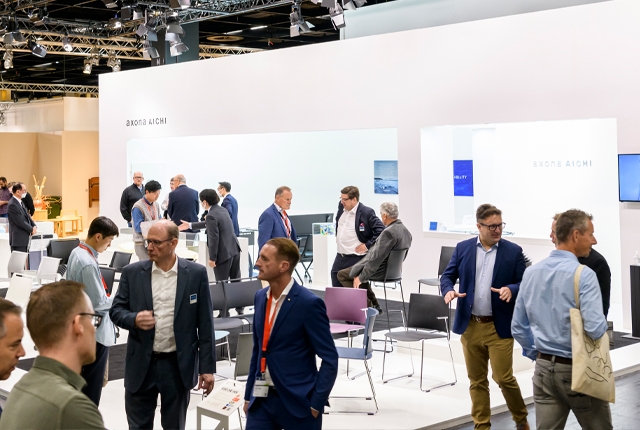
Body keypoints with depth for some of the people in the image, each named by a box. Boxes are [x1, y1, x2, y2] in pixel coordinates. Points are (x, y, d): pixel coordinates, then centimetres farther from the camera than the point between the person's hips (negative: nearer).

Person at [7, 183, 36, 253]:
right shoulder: (12, 205, -17)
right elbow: (20, 222, -19)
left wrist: (34, 226, 1)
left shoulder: (20, 202, 13)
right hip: (18, 240, -9)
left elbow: (27, 216, 18)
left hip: (24, 239, 9)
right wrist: (31, 229, -8)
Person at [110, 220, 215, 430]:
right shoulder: (132, 273, -1)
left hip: (178, 365, -1)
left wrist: (207, 366, -4)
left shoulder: (196, 273, -4)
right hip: (141, 364, 1)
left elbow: (205, 323, -2)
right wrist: (134, 319, -19)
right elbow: (116, 310, 4)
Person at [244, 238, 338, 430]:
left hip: (297, 401, -5)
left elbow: (330, 360, -12)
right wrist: (249, 395, 13)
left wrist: (316, 404, -14)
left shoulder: (309, 303, -14)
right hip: (261, 398, 5)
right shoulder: (261, 297, 6)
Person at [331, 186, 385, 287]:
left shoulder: (367, 213, -15)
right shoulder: (341, 206, 6)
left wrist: (367, 245, -16)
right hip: (340, 256, 7)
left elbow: (381, 231, -16)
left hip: (356, 259, -7)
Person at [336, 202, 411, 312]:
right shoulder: (405, 231, 2)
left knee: (342, 274, 3)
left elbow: (376, 258, -26)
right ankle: (373, 304, 28)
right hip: (393, 270, 10)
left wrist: (360, 278, -19)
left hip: (380, 270, -10)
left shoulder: (388, 232, -26)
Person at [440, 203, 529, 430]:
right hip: (470, 326, 3)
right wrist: (448, 290, -14)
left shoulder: (513, 251, -1)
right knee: (477, 380, 10)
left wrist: (511, 290, -22)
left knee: (503, 377, -3)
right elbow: (447, 275, 8)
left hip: (499, 327, -2)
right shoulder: (463, 248, 5)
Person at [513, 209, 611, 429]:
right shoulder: (584, 274, -16)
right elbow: (596, 329, -24)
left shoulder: (531, 273, 4)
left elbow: (518, 327, 9)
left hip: (544, 369, 6)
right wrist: (604, 325, -2)